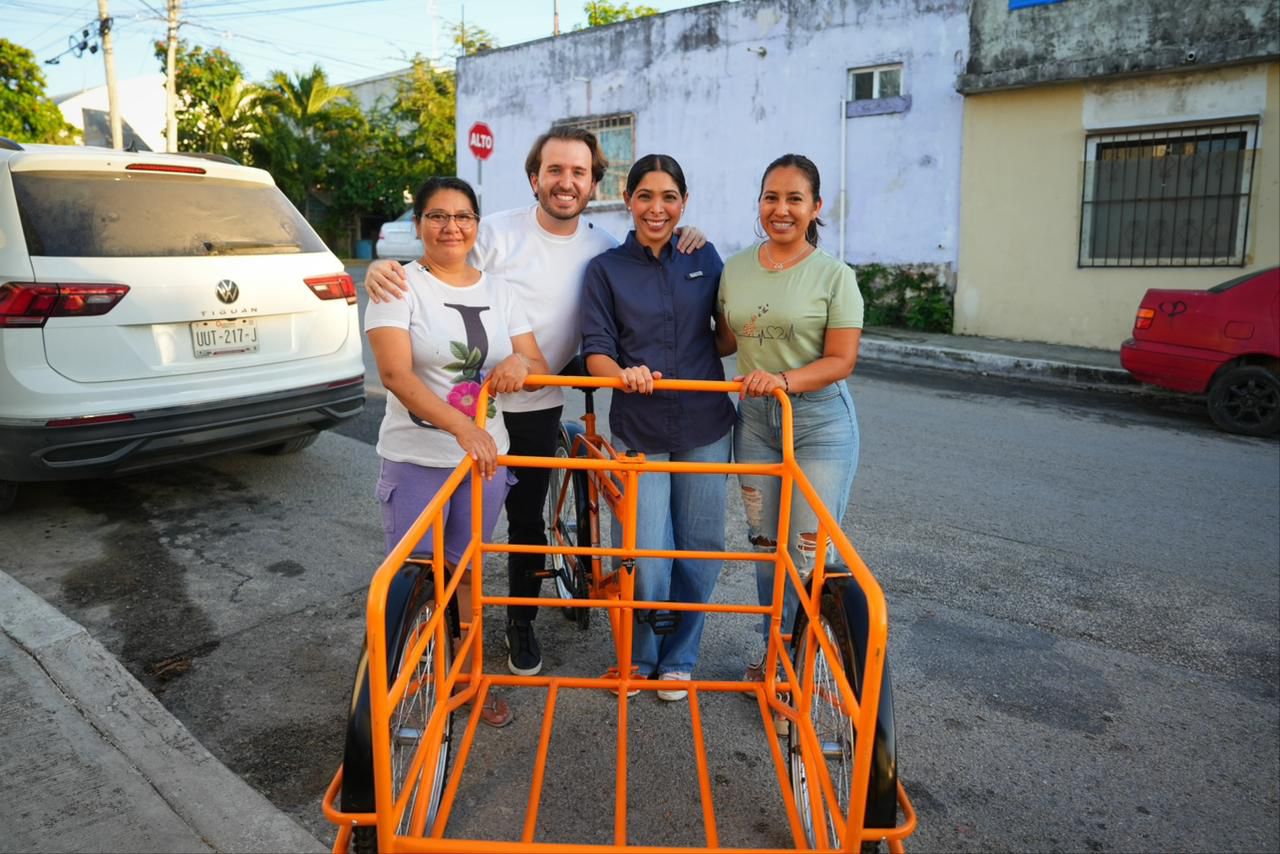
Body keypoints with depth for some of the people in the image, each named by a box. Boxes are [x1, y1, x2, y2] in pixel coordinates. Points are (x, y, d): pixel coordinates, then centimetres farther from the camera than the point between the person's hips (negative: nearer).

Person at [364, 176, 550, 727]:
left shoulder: (497, 290, 7)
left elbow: (538, 365, 7)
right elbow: (395, 373, -21)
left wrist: (522, 362, -18)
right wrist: (461, 427, -34)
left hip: (486, 455, 4)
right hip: (417, 460, -4)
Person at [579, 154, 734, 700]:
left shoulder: (704, 258, 6)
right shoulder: (605, 269, 2)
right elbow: (596, 350, -4)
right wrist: (623, 373, -25)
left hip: (704, 426, 2)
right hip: (638, 431, -2)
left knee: (699, 550, 9)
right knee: (647, 557, -3)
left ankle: (678, 659, 31)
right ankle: (638, 659, 25)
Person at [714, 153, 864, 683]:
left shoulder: (835, 276, -8)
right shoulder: (735, 269, 5)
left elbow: (841, 361, -13)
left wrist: (784, 380, -28)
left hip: (819, 422, -4)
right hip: (755, 420, 4)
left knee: (809, 554, -2)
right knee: (765, 545, 14)